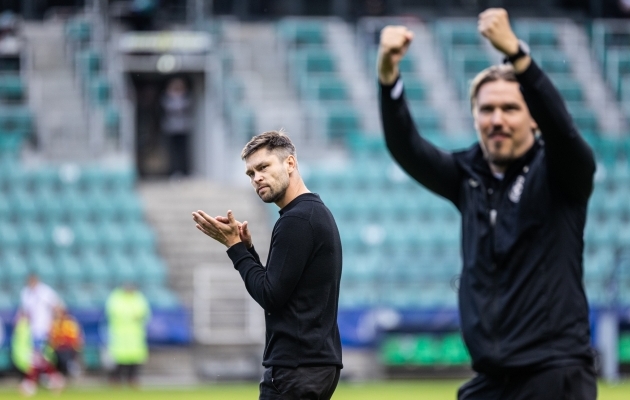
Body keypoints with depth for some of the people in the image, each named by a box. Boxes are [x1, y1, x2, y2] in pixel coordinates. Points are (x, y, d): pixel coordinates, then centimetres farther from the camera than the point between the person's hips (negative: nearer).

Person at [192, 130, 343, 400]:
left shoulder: (296, 221, -15)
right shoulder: (317, 213, 18)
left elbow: (271, 296, -17)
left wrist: (235, 246, -8)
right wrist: (246, 247, 8)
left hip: (295, 367, -11)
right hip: (318, 362, 11)